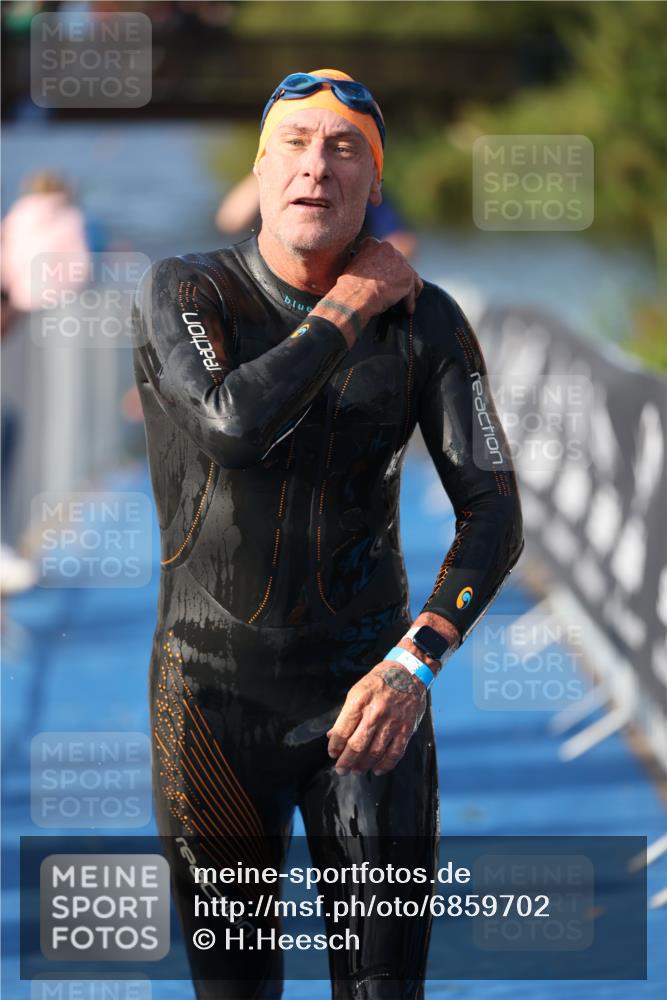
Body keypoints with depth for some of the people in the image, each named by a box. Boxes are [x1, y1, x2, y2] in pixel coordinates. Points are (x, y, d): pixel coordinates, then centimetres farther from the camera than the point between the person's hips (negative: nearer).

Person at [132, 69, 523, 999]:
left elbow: (494, 513, -9)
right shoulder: (183, 292, -9)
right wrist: (352, 306, -17)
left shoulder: (426, 320, -5)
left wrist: (415, 664, -24)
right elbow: (237, 427, -29)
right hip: (214, 694, -1)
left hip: (367, 685, 1)